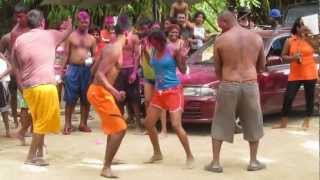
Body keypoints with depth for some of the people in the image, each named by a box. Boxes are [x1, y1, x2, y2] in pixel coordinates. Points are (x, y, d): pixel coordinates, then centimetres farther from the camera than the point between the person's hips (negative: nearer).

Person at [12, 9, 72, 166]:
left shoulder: (19, 40, 8)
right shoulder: (49, 35, 1)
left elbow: (15, 66, 12)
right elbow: (67, 32, 22)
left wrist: (21, 85, 22)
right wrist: (70, 20, 42)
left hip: (28, 87, 5)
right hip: (45, 85, -5)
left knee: (39, 121, 20)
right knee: (43, 122, 2)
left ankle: (39, 153, 26)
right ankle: (31, 156, 0)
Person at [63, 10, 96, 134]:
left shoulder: (92, 39, 11)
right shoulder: (71, 36, 4)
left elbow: (95, 55, 14)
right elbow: (66, 54, 3)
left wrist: (91, 60, -9)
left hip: (87, 70, 3)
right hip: (73, 69, -3)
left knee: (86, 98, 6)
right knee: (70, 99, -1)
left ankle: (83, 123, 15)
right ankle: (68, 124, 5)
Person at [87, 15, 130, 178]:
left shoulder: (110, 47, 11)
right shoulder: (116, 50, -18)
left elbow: (94, 71, 18)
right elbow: (100, 75, -25)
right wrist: (115, 92, -34)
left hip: (99, 90, 10)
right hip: (99, 92, -10)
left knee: (114, 125, 26)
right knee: (120, 128, -11)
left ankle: (108, 159, 39)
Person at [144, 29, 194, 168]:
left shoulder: (173, 51, -12)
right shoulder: (154, 52, 5)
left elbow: (183, 70, -7)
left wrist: (183, 57, -23)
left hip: (173, 90, -7)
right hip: (159, 91, 7)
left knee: (176, 125, -15)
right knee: (148, 123, 8)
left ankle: (190, 157, -3)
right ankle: (157, 153, 25)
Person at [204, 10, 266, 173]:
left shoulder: (221, 40, -4)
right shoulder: (256, 38, 3)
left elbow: (217, 69, 6)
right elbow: (262, 65, 13)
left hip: (228, 86, -2)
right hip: (251, 85, 2)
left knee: (220, 125, 10)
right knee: (253, 125, 17)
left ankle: (215, 163, 10)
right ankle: (253, 162, 20)